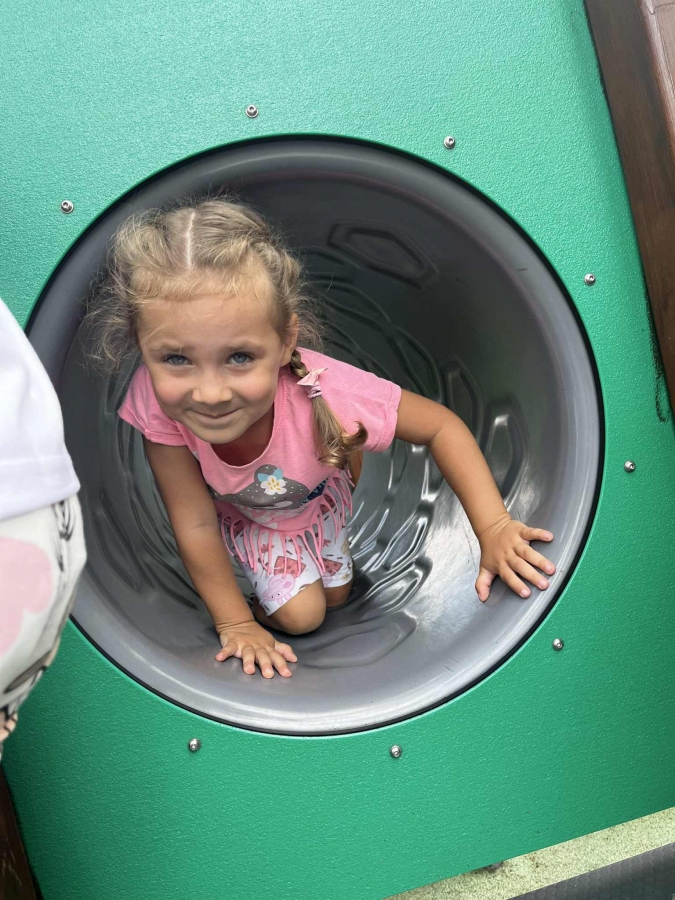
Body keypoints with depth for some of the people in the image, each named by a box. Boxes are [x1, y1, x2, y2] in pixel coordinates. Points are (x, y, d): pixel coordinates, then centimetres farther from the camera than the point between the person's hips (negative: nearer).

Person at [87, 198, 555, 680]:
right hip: (240, 514, 0)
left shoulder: (322, 392, -45)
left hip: (316, 498, 1)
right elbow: (196, 524, -30)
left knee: (335, 594, 23)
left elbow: (443, 427, -31)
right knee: (300, 614, -6)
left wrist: (494, 528, -37)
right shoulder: (157, 404, -41)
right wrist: (236, 624, -20)